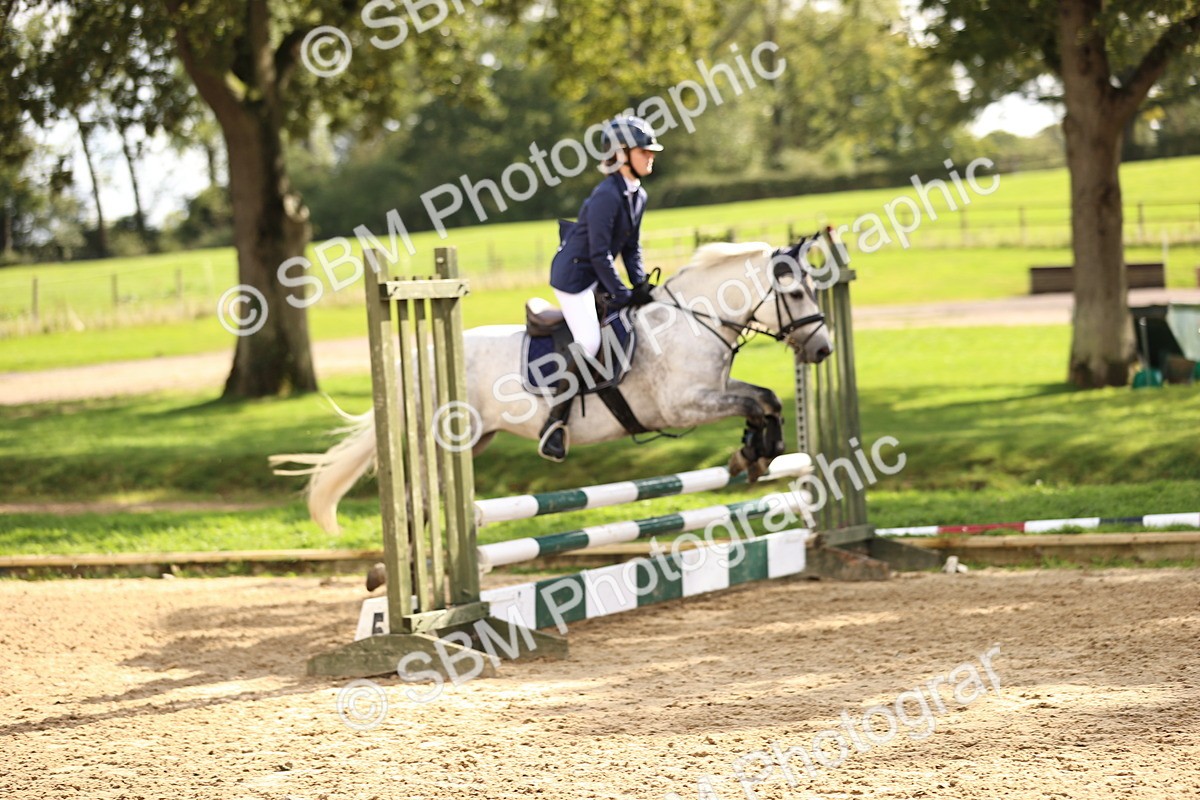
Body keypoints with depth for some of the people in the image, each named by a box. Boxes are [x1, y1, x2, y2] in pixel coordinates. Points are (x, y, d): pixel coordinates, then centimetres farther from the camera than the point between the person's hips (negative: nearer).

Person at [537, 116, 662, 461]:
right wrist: (621, 294, -21)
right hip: (574, 274, -10)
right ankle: (555, 422, -15)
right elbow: (600, 254, -25)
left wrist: (640, 285, 2)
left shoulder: (638, 196, 5)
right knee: (589, 343, -20)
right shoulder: (606, 196, -24)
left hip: (598, 275, 10)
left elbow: (631, 247, 13)